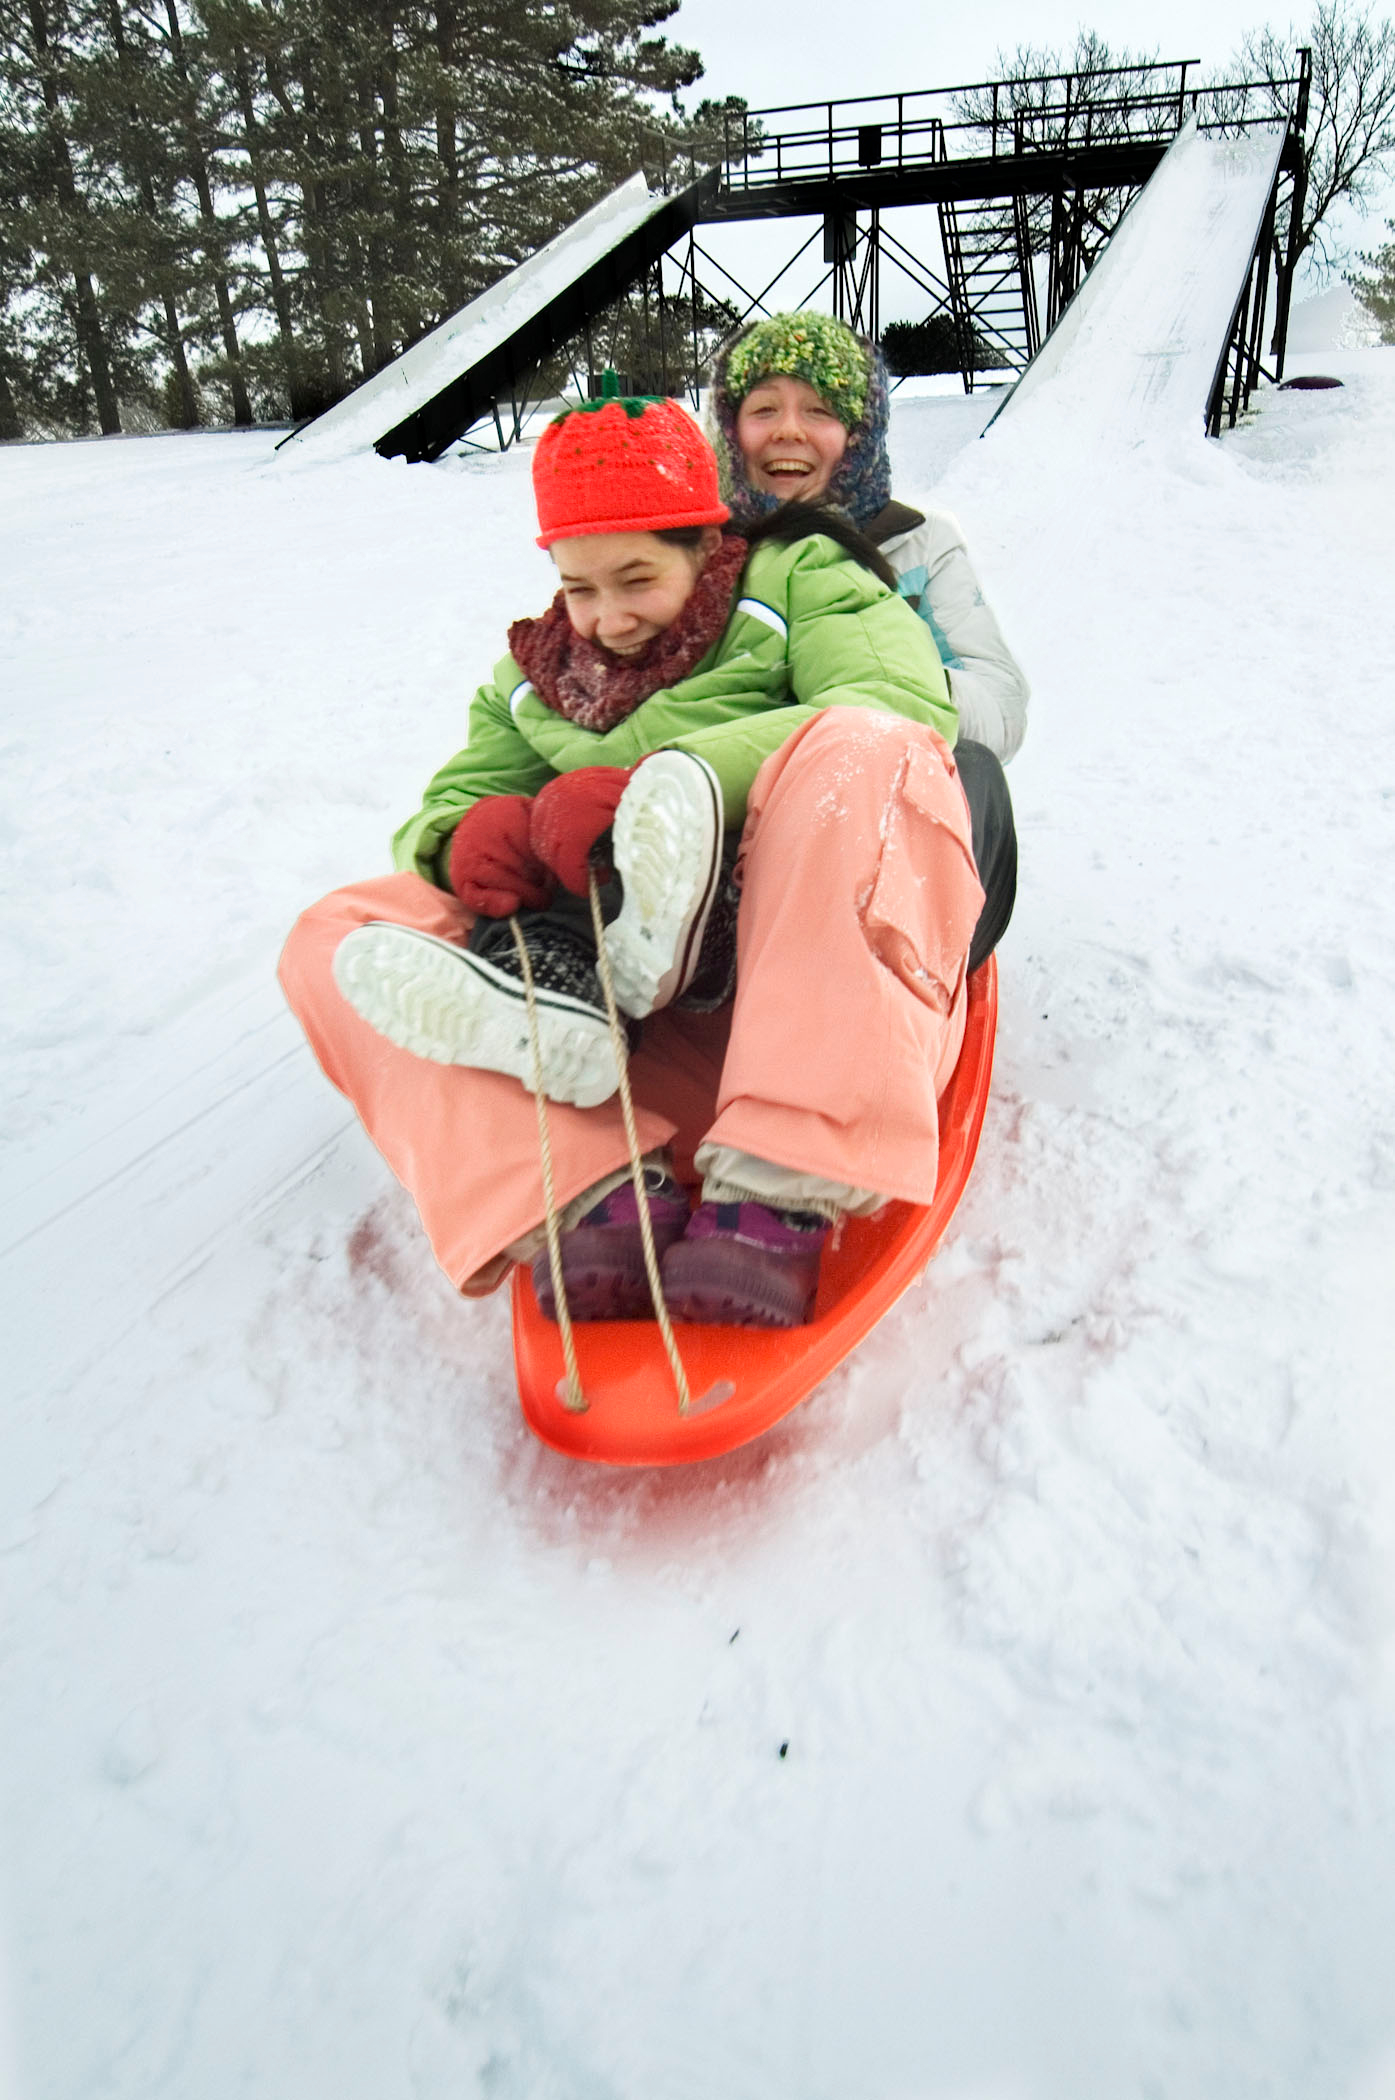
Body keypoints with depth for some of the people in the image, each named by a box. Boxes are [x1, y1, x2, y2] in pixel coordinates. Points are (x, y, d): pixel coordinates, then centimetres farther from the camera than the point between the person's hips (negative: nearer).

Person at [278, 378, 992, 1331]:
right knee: (335, 939, -7)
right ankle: (600, 1195, -34)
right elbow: (450, 803, 17)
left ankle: (782, 1198, -38)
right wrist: (474, 835, -11)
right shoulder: (532, 677, 24)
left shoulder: (798, 580, 10)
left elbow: (904, 711, -11)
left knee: (858, 751, -31)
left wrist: (663, 785, -22)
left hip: (816, 962, -4)